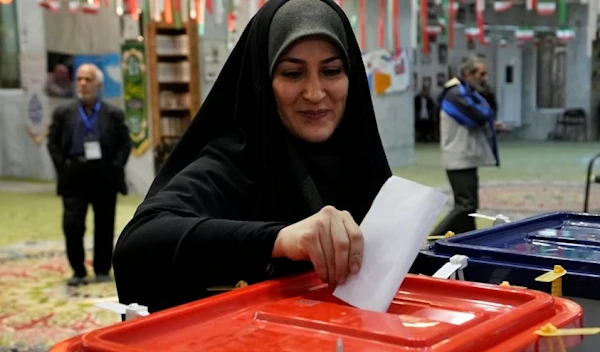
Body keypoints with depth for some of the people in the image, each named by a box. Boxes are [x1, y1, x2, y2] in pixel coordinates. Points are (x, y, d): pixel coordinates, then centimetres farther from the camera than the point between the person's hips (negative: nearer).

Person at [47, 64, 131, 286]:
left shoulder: (113, 114, 3)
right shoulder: (63, 113, 6)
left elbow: (125, 144, 3)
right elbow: (53, 143, 6)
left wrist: (115, 168, -7)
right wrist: (63, 168, -4)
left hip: (105, 177, 0)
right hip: (74, 176, 0)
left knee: (105, 226, 7)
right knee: (72, 225, -5)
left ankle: (102, 270, 21)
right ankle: (78, 271, 9)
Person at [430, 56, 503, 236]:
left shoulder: (465, 92, 19)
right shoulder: (456, 94, -16)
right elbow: (480, 117, -24)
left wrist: (490, 125, 5)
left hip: (466, 159, 11)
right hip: (460, 160, -11)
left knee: (468, 204, 13)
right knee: (466, 205, -13)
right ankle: (435, 240, -11)